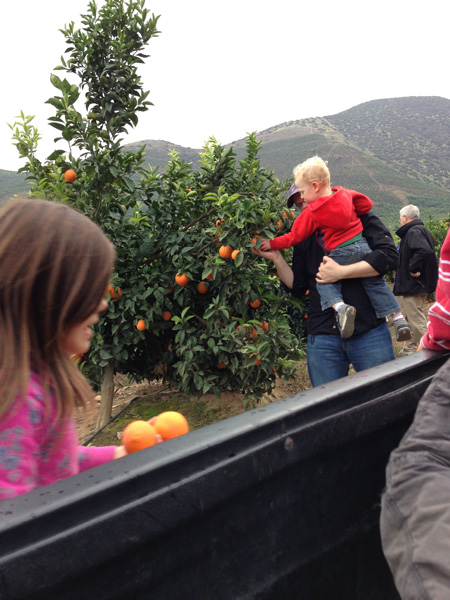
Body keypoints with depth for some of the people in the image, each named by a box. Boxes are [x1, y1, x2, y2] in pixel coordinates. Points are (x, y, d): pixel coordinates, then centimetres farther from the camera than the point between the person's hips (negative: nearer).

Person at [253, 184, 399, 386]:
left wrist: (340, 272, -17)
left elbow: (389, 255, -11)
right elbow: (297, 287, 15)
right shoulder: (304, 238, 16)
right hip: (322, 338, 3)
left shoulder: (360, 218, 4)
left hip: (369, 333, -3)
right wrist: (276, 259, 2)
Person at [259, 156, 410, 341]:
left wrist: (272, 244, 9)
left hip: (341, 254, -5)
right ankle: (398, 318, 14)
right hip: (363, 246, 6)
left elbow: (294, 237, 0)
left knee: (324, 281, 9)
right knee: (376, 283, 17)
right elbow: (366, 204, 18)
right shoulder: (345, 194, 7)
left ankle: (339, 306, -20)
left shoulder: (311, 213, -6)